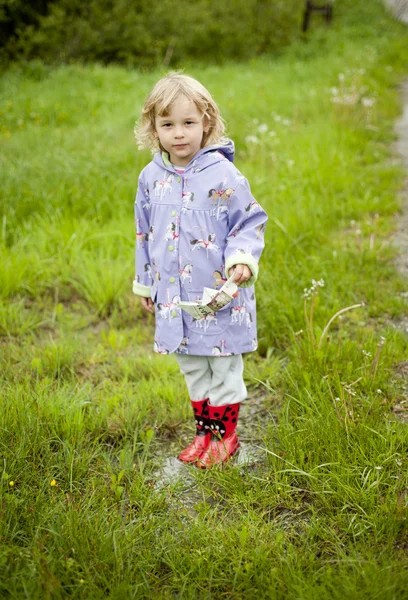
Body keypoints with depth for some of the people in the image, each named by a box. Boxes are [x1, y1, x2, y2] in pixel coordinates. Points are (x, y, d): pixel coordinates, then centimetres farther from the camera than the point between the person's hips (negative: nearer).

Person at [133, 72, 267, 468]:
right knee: (192, 368, 16)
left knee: (224, 366, 8)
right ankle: (204, 430, 32)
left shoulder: (223, 175, -13)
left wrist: (242, 259, -24)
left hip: (220, 293, -4)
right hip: (174, 297, 5)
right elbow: (144, 235, 13)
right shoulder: (151, 177, 2)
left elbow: (250, 223, -6)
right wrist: (145, 283, 18)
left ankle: (225, 434, 24)